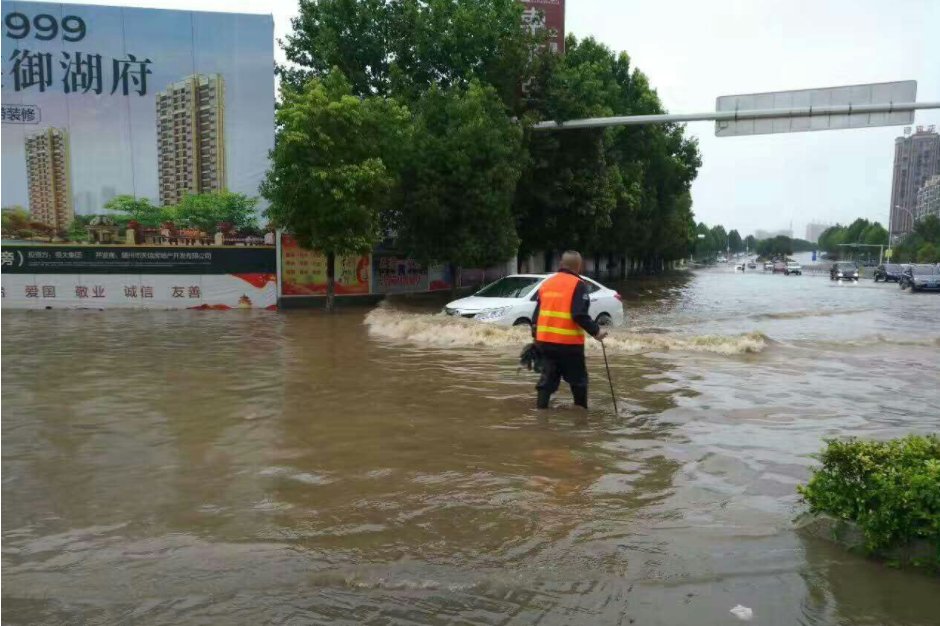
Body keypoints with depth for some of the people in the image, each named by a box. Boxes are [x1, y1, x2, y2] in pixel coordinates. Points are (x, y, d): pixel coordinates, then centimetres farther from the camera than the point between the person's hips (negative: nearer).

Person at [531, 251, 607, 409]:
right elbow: (580, 315, -18)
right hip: (569, 343, -5)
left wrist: (535, 335, 23)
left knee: (547, 379, 11)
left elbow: (537, 313, 14)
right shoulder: (578, 285, -8)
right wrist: (596, 331, -8)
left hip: (546, 341, 6)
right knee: (578, 380, 10)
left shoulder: (547, 283, 12)